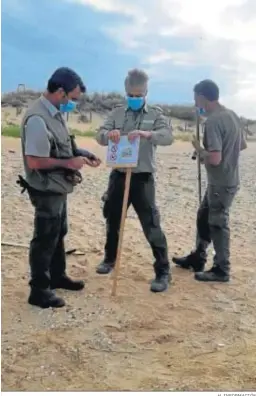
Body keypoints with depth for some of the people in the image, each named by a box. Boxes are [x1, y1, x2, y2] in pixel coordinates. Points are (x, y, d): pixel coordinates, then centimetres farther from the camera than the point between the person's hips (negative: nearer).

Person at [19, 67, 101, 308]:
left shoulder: (55, 113, 5)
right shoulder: (37, 119, -25)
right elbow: (34, 161, -28)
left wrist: (83, 155, 4)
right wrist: (69, 163, -23)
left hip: (59, 188, 10)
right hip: (46, 190, -10)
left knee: (59, 234, 22)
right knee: (44, 240, 2)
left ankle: (57, 276, 39)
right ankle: (39, 290, 15)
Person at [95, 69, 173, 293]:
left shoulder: (155, 114, -1)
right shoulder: (117, 113, 7)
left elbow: (168, 137, -16)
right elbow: (100, 137, -2)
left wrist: (147, 134, -35)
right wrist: (108, 134, -26)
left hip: (143, 178, -4)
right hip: (118, 175, 4)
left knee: (151, 225, -4)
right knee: (112, 221, 17)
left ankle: (163, 271, 5)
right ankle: (110, 259, 38)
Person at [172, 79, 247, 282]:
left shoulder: (213, 121, -22)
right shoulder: (232, 115, 6)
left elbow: (215, 159, -27)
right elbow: (243, 145, 17)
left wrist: (199, 150, -10)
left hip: (221, 183, -9)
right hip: (227, 180, 9)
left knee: (218, 224, 3)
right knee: (204, 218, 19)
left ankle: (221, 270, 16)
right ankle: (197, 258, 32)